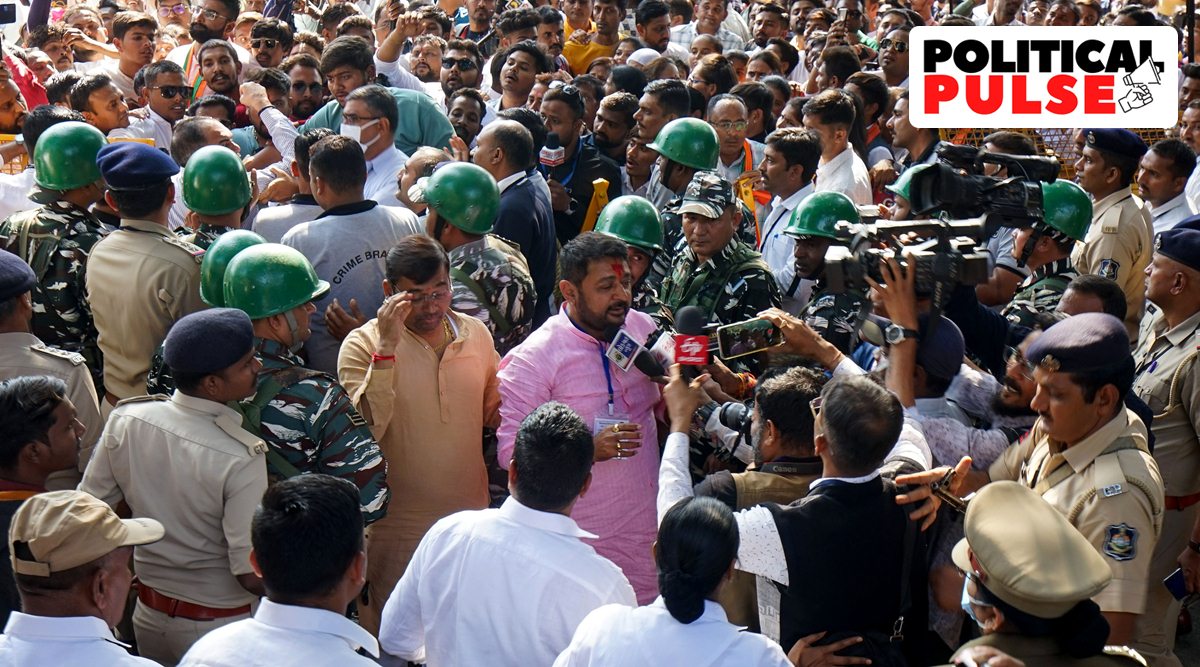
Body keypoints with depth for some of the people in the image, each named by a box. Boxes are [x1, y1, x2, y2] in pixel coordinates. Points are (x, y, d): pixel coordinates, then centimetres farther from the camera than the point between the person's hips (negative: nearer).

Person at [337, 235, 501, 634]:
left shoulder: (476, 334, 2)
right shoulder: (363, 345, -11)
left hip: (471, 516, 4)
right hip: (398, 525, -4)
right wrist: (386, 348, -28)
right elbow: (362, 431, -25)